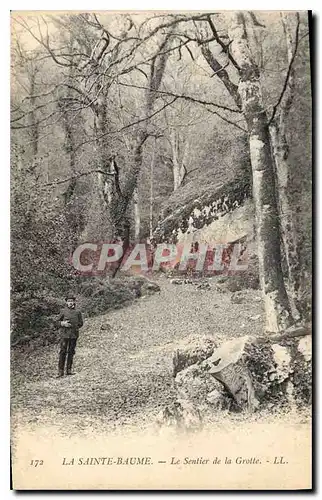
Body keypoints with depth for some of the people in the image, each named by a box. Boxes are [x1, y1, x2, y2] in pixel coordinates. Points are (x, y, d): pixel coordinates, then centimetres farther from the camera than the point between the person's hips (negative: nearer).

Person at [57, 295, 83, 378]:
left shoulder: (77, 312, 8)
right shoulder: (63, 311, 4)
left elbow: (81, 323, 13)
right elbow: (58, 321, 9)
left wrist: (75, 326, -3)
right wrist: (63, 323, -9)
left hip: (74, 334, 2)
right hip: (64, 334, -2)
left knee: (71, 352, 7)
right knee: (63, 352, -4)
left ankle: (69, 370, 15)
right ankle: (60, 371, -1)